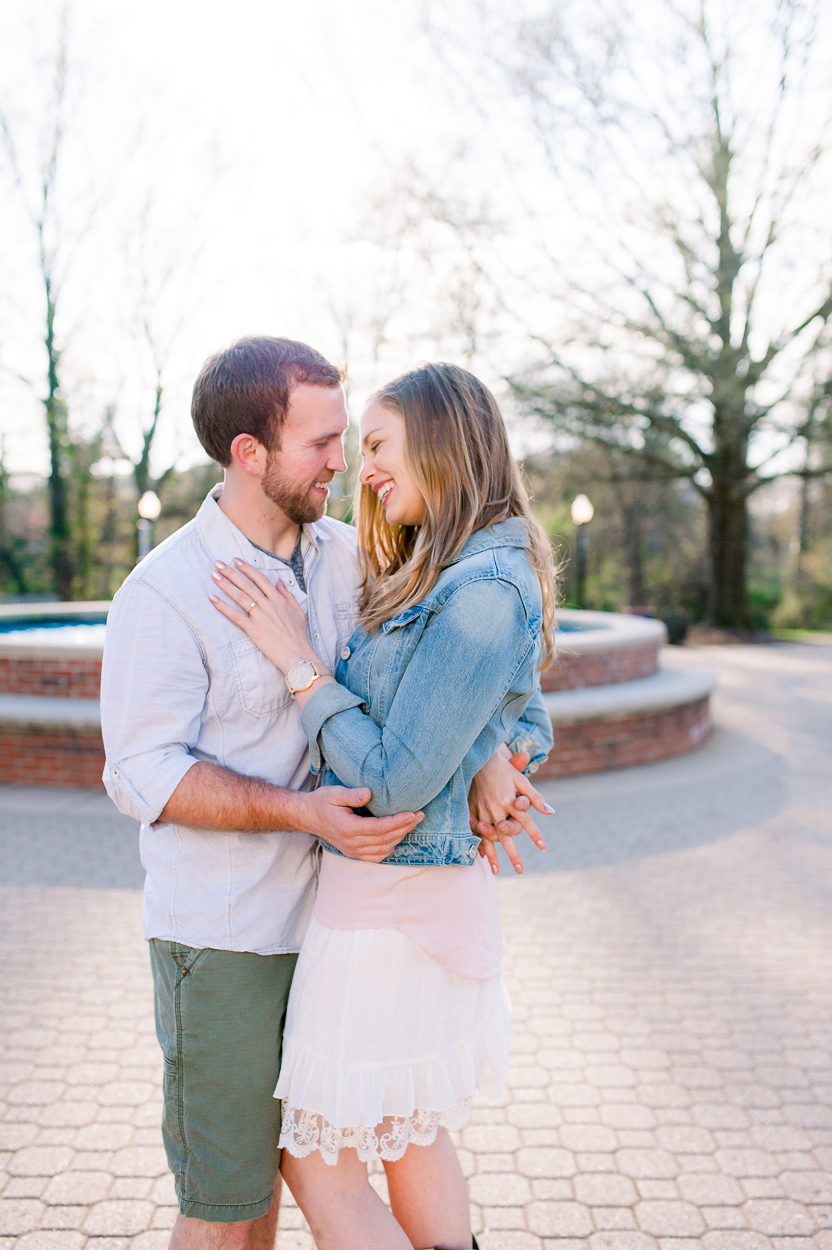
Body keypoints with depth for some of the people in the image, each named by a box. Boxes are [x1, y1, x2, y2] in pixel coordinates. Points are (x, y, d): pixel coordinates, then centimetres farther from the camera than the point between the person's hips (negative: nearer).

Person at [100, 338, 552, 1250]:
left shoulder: (345, 556, 1)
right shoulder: (165, 592, -17)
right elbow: (145, 776, -18)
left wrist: (488, 756, -12)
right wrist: (301, 812, -28)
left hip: (315, 922, 6)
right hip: (219, 940, -6)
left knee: (269, 1167, 23)